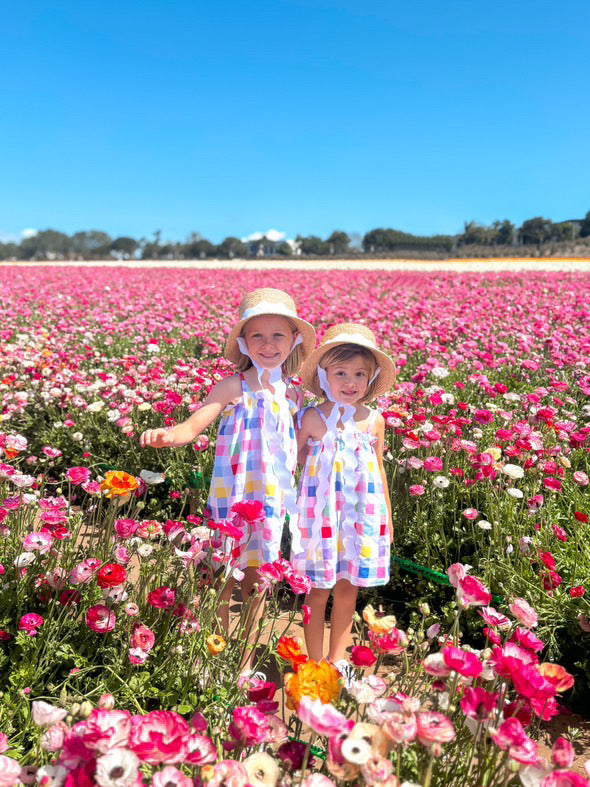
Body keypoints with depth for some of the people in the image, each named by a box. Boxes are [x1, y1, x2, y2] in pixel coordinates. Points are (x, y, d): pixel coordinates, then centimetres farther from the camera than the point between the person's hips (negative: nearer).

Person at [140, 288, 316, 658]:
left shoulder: (290, 393, 6)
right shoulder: (234, 387, -9)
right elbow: (193, 426, -19)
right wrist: (167, 435, -37)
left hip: (272, 498, 5)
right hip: (233, 495, -4)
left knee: (255, 579, 16)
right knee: (223, 579, 5)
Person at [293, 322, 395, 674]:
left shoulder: (374, 420, -1)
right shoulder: (312, 417, -9)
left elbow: (379, 469, 9)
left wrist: (387, 516, 13)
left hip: (362, 514, 3)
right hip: (321, 513, -2)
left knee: (348, 590, 14)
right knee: (318, 591, 7)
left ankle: (337, 659, 33)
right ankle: (315, 663, 26)